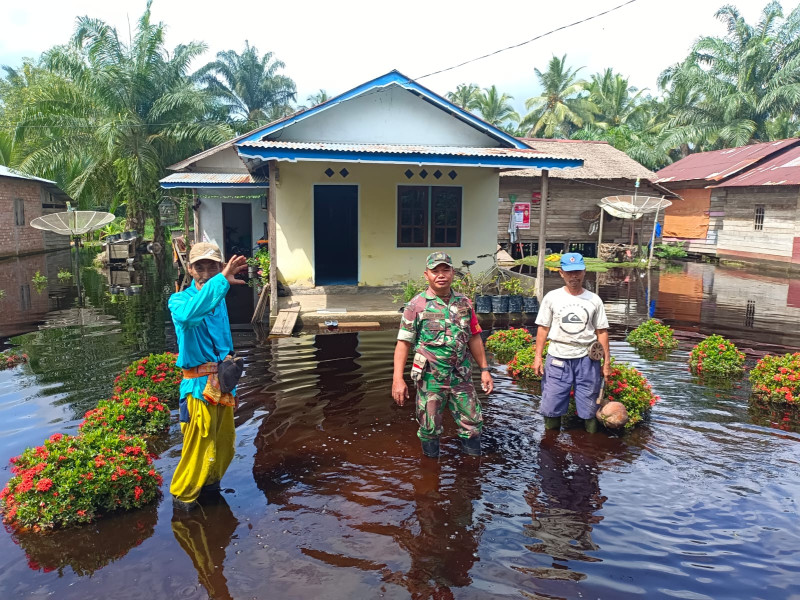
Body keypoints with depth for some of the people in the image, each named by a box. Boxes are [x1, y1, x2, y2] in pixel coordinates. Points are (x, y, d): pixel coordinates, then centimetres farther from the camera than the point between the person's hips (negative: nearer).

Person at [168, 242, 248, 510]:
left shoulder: (220, 300, 8)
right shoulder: (179, 299, -13)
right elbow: (187, 314, -40)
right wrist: (221, 281, -48)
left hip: (223, 382, 7)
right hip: (199, 386, -6)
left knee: (224, 445, 18)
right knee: (199, 447, 2)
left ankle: (210, 482, 42)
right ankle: (182, 494, 25)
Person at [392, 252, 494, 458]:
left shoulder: (464, 303, 6)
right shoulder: (416, 305, -6)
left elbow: (474, 339, 12)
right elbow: (403, 343, -8)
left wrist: (485, 370, 8)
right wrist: (398, 379, -14)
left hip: (462, 377, 3)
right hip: (430, 379, -3)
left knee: (472, 425, 9)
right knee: (430, 428, 8)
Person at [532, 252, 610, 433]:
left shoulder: (594, 300, 3)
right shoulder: (552, 297, 1)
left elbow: (602, 331, 6)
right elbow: (543, 328, 4)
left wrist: (606, 361, 4)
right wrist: (538, 356, -2)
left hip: (586, 359, 1)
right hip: (558, 358, 0)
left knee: (589, 408, 8)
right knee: (551, 405, 4)